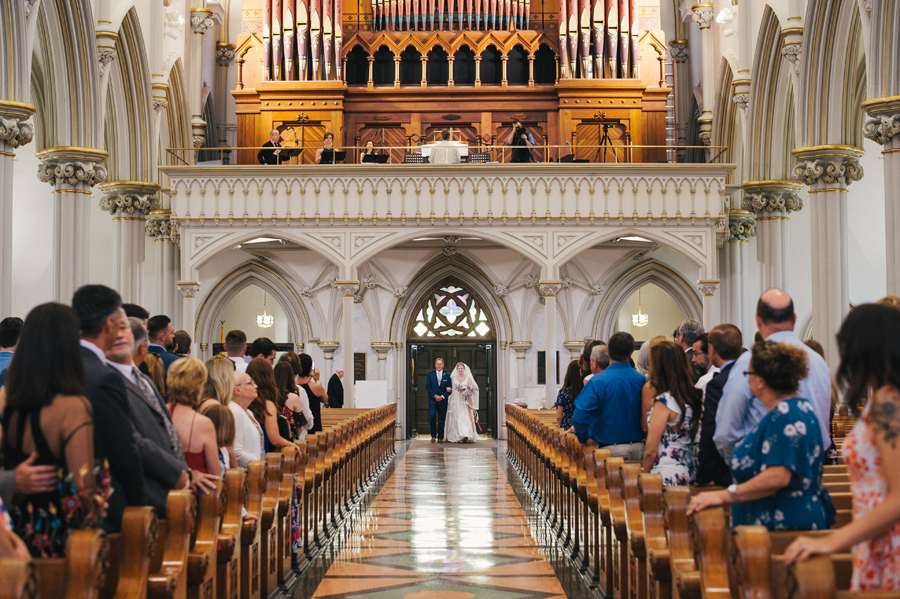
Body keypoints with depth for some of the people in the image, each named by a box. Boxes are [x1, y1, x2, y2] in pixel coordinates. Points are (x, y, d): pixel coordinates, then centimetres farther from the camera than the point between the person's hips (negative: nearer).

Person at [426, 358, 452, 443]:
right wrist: (435, 396, -11)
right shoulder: (430, 374, 5)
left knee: (441, 419, 0)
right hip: (432, 400, -1)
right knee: (432, 416, -15)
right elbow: (428, 387, 0)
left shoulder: (447, 376, 6)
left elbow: (450, 389, 4)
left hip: (443, 401, 1)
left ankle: (440, 437, 7)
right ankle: (433, 435, -1)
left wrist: (442, 396, -10)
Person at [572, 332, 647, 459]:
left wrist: (583, 438, -1)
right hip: (639, 448, 4)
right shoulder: (642, 380, -3)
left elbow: (581, 415, -17)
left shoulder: (597, 382, -14)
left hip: (610, 448, -4)